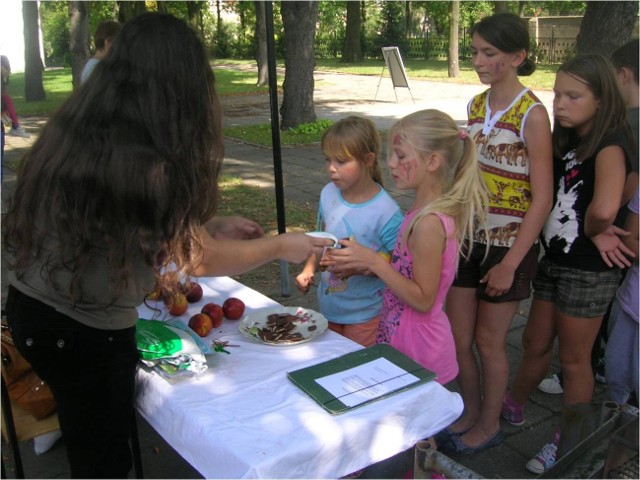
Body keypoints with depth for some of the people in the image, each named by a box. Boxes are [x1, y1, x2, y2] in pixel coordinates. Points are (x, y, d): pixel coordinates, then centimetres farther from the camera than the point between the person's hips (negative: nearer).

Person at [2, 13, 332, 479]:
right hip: (83, 332, -7)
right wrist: (280, 246, 0)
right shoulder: (142, 161, -26)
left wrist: (212, 225, 11)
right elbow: (198, 258, -14)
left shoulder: (73, 127, -3)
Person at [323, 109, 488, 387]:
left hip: (415, 350, -9)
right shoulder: (426, 210, 3)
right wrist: (361, 264, -1)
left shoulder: (429, 223, -26)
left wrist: (374, 262, -24)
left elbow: (423, 299, -22)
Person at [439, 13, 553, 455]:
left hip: (508, 246, -6)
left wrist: (509, 264, -16)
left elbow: (542, 199, -15)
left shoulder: (532, 115, -15)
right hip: (469, 238, 6)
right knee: (457, 338, 12)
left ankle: (489, 425, 32)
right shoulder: (476, 105, 5)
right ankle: (469, 413, 36)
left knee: (488, 341, 9)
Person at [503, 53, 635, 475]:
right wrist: (596, 229, -15)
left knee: (574, 359, 9)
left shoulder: (610, 145, -20)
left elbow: (603, 208, -38)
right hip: (555, 259, 7)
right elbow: (554, 198, 0)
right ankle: (513, 409, 40)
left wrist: (593, 230, -18)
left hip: (589, 270, -7)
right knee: (535, 343, 20)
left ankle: (568, 442, 28)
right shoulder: (566, 140, 7)